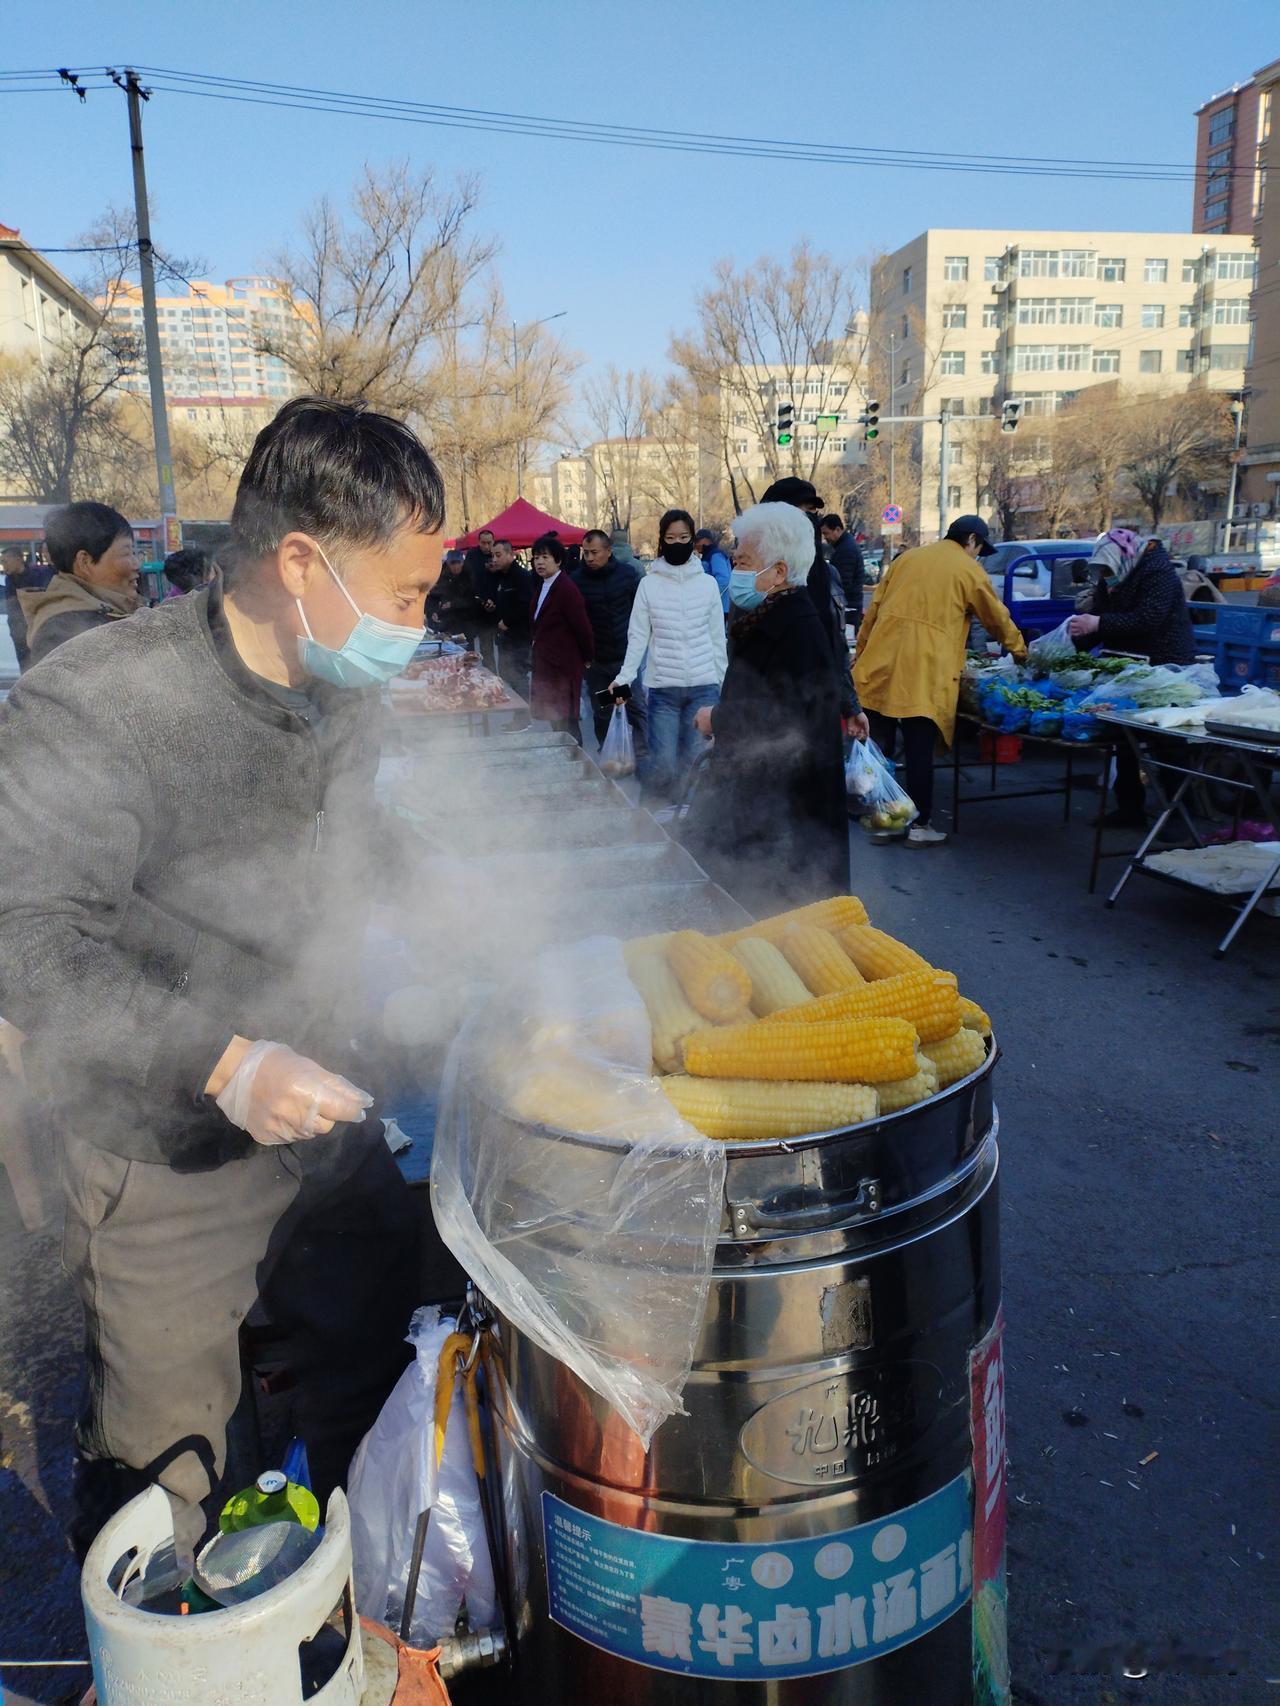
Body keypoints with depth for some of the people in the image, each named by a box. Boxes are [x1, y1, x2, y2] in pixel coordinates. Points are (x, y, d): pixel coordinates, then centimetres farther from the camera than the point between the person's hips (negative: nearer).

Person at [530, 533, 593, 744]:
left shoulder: (566, 589, -16)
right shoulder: (543, 586, 11)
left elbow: (582, 627, -16)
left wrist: (587, 658, -4)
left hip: (563, 666, -9)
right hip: (546, 664, 9)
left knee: (565, 721, -6)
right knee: (554, 721, 12)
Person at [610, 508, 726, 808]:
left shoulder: (708, 583, 6)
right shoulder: (648, 584, 2)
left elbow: (717, 638, 9)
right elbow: (638, 637, -1)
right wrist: (624, 677, -13)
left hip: (703, 687, 1)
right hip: (662, 688, -1)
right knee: (663, 766, -4)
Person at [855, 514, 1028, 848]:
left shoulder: (906, 558, 17)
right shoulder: (970, 571, 5)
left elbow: (873, 609, 16)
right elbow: (997, 618, 15)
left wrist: (861, 653, 22)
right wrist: (1019, 648, 31)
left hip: (880, 664, 5)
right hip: (925, 672, -4)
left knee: (879, 746, 9)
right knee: (919, 752, 1)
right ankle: (919, 826, 7)